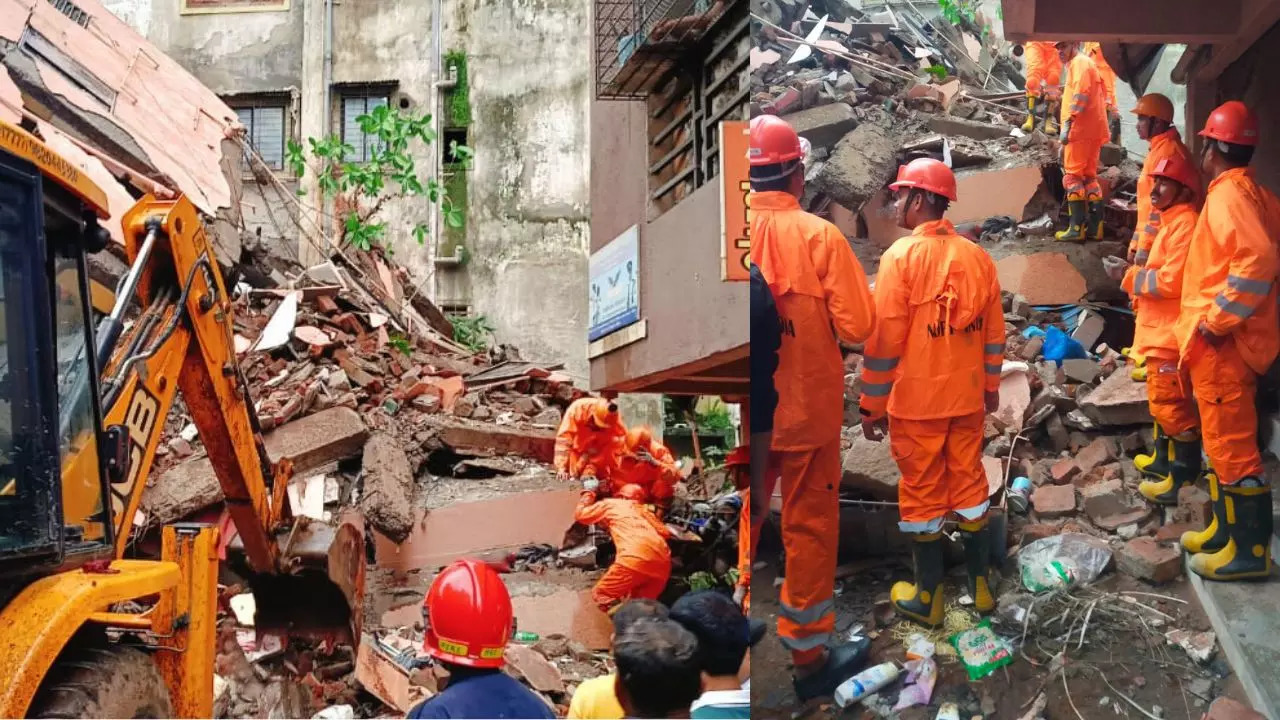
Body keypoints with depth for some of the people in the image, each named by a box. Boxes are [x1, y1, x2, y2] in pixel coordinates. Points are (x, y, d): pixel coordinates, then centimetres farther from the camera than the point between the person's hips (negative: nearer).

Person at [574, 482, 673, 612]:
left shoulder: (610, 503, 21)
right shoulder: (644, 509, 33)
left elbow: (579, 515, 28)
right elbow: (665, 532, 30)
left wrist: (589, 492, 42)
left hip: (635, 558, -5)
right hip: (662, 560, 5)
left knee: (600, 594, 10)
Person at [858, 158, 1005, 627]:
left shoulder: (901, 256, -14)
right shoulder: (978, 257, 2)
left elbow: (884, 339, -15)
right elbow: (994, 333, 8)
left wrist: (873, 404, -8)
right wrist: (991, 387, 20)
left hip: (916, 400, -5)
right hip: (966, 397, 5)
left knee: (922, 493, 5)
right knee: (969, 484, 15)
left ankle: (928, 598, 14)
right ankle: (980, 585, 25)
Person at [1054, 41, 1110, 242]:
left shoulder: (1079, 63, -5)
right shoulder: (1086, 63, 25)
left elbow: (1081, 94, -19)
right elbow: (1101, 94, 26)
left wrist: (1067, 123, -24)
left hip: (1081, 128, -10)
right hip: (1092, 129, 10)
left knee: (1072, 176, -10)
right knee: (1089, 176, 12)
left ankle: (1077, 227, -15)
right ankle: (1095, 226, 10)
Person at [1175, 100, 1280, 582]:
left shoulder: (1228, 194, -16)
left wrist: (1216, 320, -23)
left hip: (1221, 343, -10)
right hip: (1229, 340, 10)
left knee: (1230, 445, -5)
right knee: (1224, 441, 18)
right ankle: (1226, 530, 27)